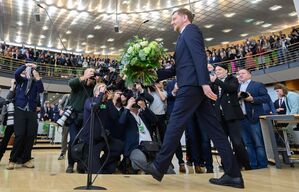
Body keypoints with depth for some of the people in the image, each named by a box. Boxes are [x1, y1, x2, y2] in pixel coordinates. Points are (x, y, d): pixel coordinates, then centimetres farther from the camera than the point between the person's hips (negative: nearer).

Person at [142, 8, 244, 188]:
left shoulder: (191, 30, 4)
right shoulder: (185, 37, 31)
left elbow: (200, 56, -13)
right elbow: (178, 69, 26)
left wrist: (205, 83, -24)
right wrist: (155, 73, 20)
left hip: (191, 85, -10)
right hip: (196, 87, 10)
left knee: (175, 125, -7)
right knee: (214, 129, 3)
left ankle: (159, 167, 2)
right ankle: (233, 174, 6)